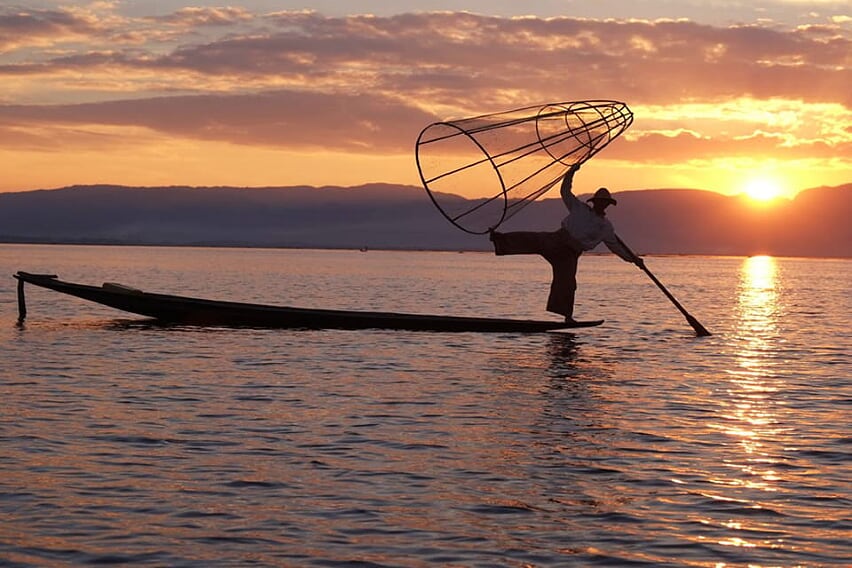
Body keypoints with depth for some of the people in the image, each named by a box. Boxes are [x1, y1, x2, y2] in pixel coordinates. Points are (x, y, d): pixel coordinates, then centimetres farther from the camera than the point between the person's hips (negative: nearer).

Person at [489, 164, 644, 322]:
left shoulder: (606, 227, 15)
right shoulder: (580, 208, 12)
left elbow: (616, 246, 19)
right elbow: (565, 191, 13)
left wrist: (633, 259, 14)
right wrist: (571, 172, 3)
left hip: (571, 253, 1)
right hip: (558, 239, -1)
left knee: (567, 284, -5)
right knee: (532, 240, -25)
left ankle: (567, 316, 6)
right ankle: (500, 239, -35)